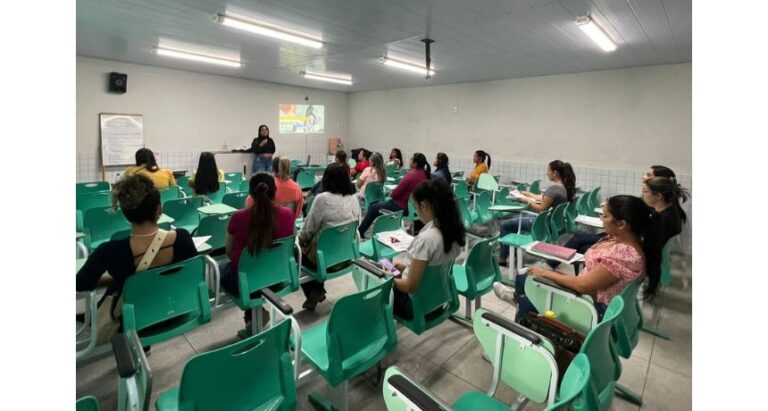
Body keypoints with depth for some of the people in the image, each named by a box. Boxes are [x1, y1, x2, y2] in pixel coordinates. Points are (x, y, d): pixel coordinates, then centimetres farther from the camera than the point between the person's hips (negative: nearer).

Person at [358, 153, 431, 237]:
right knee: (380, 203, 25)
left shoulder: (411, 175, -26)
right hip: (412, 205, 9)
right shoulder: (425, 174, -1)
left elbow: (395, 194, -19)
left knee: (373, 207, 8)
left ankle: (359, 232, 23)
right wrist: (394, 193, 5)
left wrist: (391, 194, 2)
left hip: (403, 206, -9)